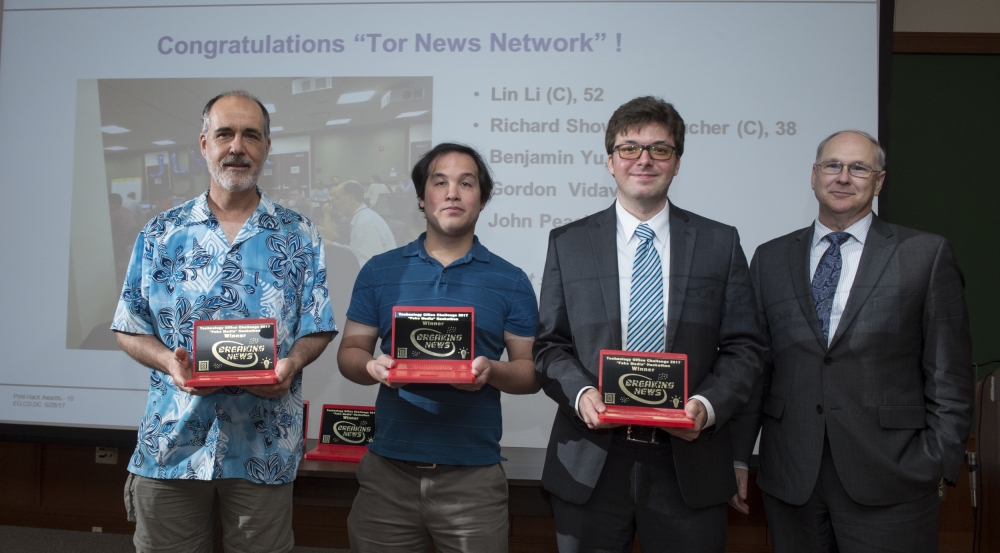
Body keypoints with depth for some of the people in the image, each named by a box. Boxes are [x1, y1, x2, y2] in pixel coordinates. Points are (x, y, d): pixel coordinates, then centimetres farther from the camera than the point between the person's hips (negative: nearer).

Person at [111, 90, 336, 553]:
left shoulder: (298, 237, 3)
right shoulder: (160, 234, 5)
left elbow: (316, 329, 3)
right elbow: (130, 329, 6)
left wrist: (290, 364, -18)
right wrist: (169, 362, -14)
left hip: (263, 447, -1)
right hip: (170, 443, 1)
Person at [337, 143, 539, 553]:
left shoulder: (510, 282, 3)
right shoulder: (379, 271, 7)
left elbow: (532, 372, 5)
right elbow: (350, 351, 10)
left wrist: (492, 372, -16)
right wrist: (373, 367, -13)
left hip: (474, 475, -1)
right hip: (388, 471, 1)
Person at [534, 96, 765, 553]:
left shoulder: (720, 243, 5)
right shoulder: (567, 243, 6)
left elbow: (743, 347, 3)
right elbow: (549, 344, 5)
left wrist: (708, 405, -14)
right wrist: (580, 392, -13)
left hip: (688, 462, 0)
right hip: (589, 464, 0)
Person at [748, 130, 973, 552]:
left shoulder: (926, 255, 1)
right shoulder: (770, 259, 9)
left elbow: (950, 375, 0)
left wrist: (938, 463, -6)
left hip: (889, 483, -2)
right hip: (790, 478, 2)